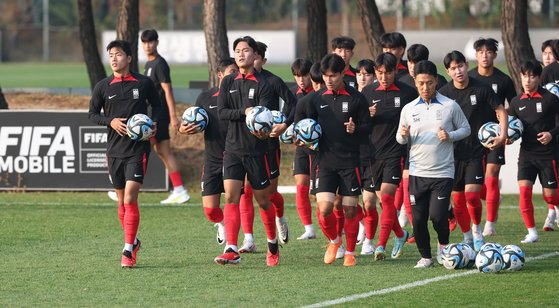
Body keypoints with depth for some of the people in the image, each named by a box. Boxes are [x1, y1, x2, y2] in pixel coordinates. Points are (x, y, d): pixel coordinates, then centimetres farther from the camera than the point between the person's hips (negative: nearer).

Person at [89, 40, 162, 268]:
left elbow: (157, 105, 13)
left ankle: (128, 251, -10)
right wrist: (110, 121, -9)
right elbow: (92, 114, 9)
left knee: (130, 199, -13)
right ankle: (133, 241, 30)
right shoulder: (103, 86, 3)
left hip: (138, 148, -3)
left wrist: (154, 123, -5)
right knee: (122, 201, 10)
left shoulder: (144, 83, 0)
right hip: (114, 150, 3)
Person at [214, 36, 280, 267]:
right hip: (233, 149, 3)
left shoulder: (262, 84, -2)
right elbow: (221, 112, -1)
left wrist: (262, 129, -37)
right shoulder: (228, 83, 9)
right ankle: (231, 250, -16)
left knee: (263, 200, 7)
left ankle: (273, 244, 29)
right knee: (230, 197, -11)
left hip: (256, 150, -3)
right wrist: (244, 112, -18)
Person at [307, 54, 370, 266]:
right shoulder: (318, 99, 7)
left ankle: (350, 252, 17)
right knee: (324, 208, -9)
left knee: (349, 209, 0)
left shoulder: (356, 98, -2)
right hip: (326, 161, 2)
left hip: (350, 161, -2)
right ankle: (334, 241, 19)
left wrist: (355, 129, -19)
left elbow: (367, 127, 1)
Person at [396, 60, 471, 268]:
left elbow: (465, 128, 8)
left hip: (443, 172, -3)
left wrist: (450, 136, -12)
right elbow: (401, 139, 13)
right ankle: (425, 256, 18)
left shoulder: (450, 106, -1)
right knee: (418, 218, 1)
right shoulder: (409, 109, 6)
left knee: (437, 215, -12)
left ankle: (443, 245, 18)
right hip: (417, 172, 3)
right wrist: (403, 135, -11)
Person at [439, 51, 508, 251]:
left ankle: (477, 231, 9)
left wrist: (502, 136, -7)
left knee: (472, 195, -15)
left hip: (476, 152, -2)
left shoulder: (480, 89, -5)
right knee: (458, 199, 6)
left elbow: (501, 111, 4)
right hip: (453, 153, 2)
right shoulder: (444, 93, -1)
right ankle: (467, 237, 24)